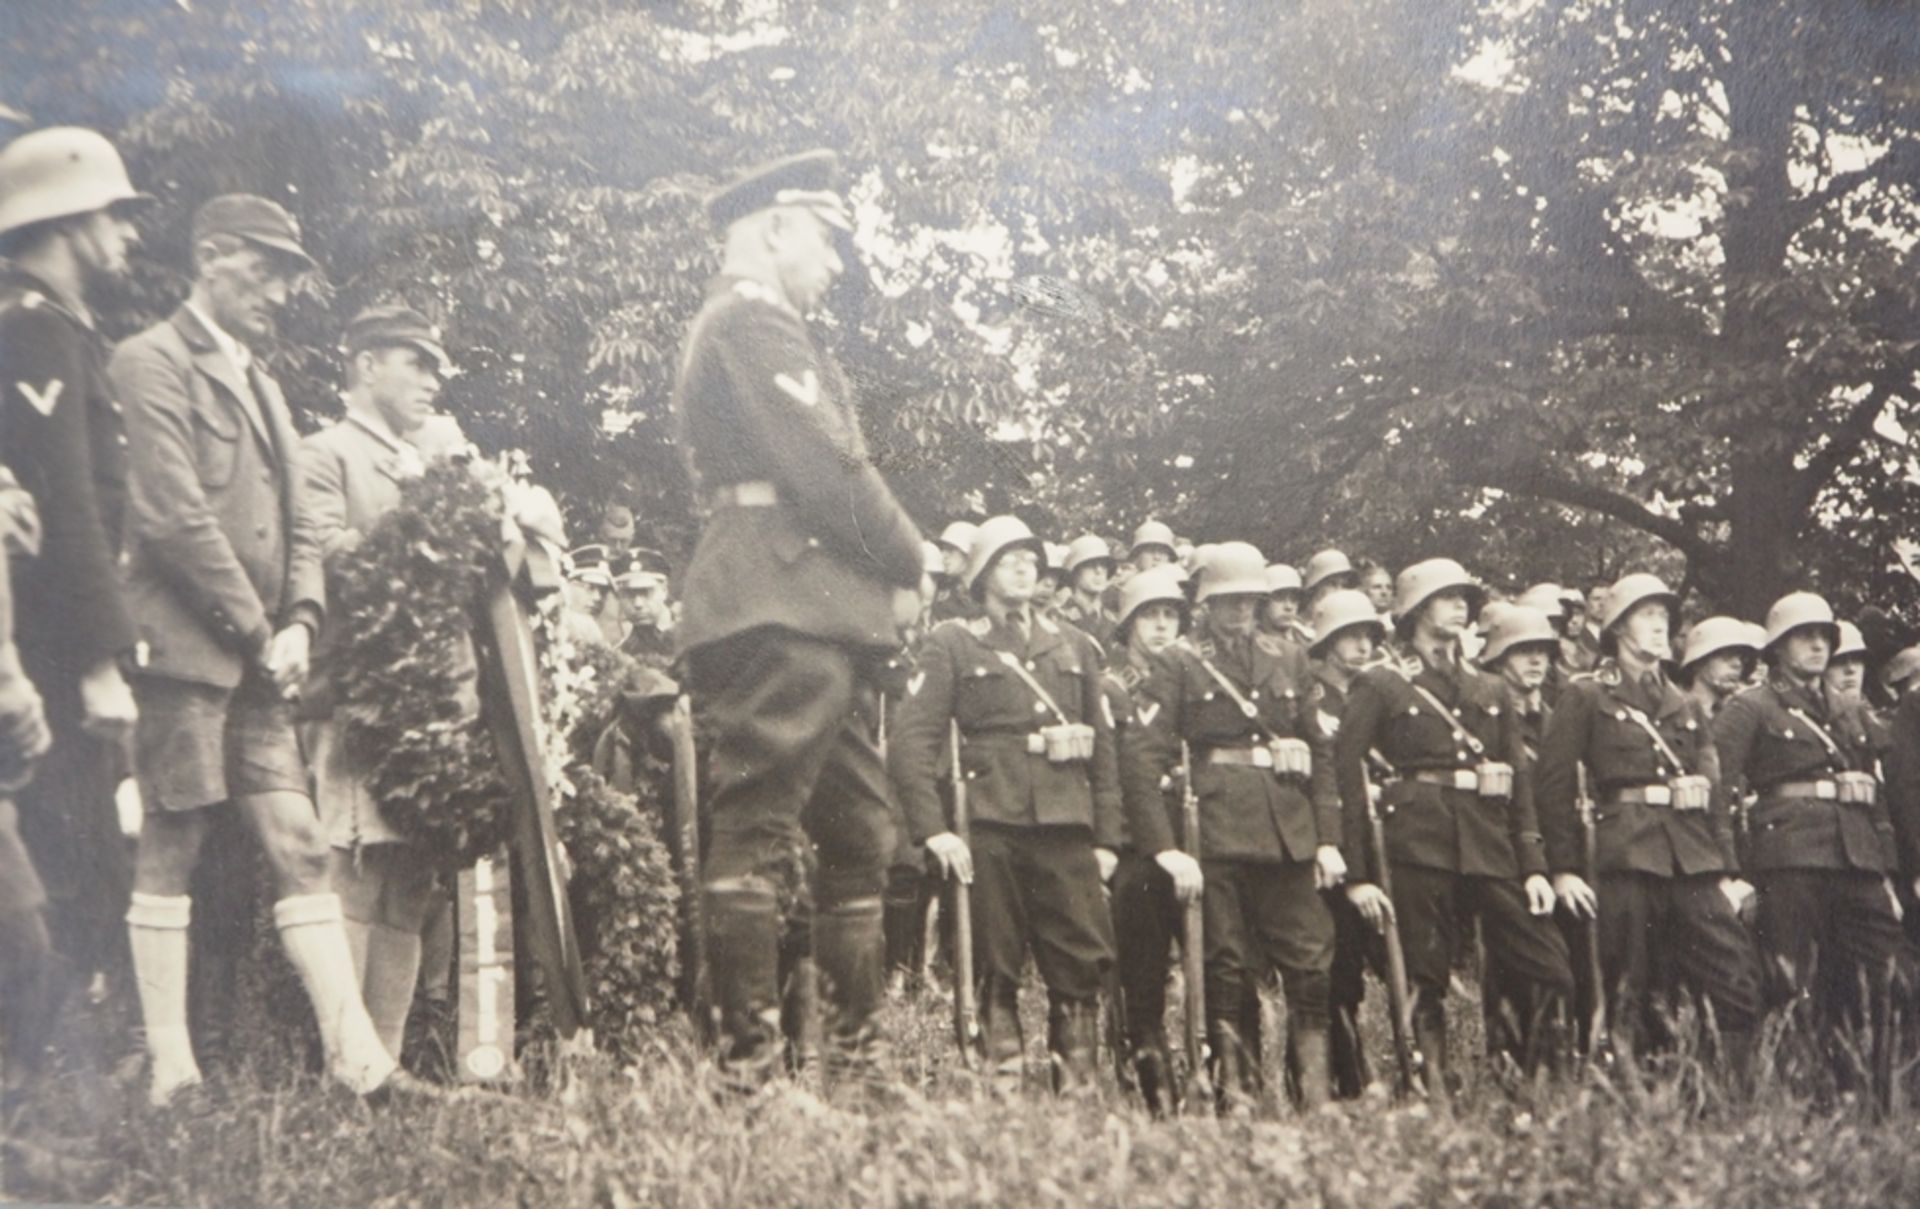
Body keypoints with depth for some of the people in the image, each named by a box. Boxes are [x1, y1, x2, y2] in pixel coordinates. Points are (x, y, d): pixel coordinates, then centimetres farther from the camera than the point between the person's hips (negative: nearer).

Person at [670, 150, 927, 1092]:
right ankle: (748, 1064, -11)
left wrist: (886, 577, 10)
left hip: (813, 616, 11)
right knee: (759, 826, -12)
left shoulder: (748, 328, 28)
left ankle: (857, 1058, 16)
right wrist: (909, 563, -3)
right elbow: (824, 467, -15)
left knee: (857, 836, 11)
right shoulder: (752, 320, -5)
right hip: (783, 609, -11)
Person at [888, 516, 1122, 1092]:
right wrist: (934, 830, -12)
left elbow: (1103, 745, 16)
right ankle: (1003, 1088, 8)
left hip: (1067, 828, 3)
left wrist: (1107, 837, 9)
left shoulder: (1073, 646, 18)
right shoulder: (952, 646, 7)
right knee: (995, 969, 0)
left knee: (1083, 965, 0)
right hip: (991, 830, -3)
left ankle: (1077, 1090, 9)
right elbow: (911, 741, -2)